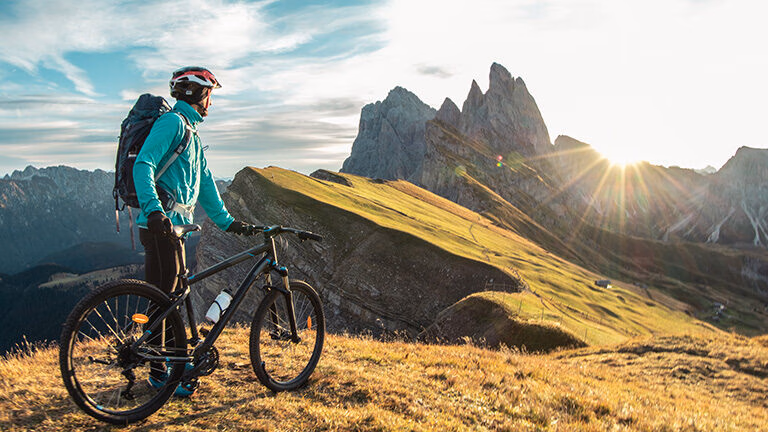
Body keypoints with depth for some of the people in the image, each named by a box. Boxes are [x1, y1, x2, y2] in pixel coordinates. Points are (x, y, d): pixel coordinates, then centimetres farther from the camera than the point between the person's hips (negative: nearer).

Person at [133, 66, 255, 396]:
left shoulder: (191, 132, 23)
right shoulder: (173, 122, -8)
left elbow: (205, 183, 24)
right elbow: (143, 165, -21)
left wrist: (227, 221, 20)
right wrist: (153, 209, -34)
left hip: (174, 224, 10)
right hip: (159, 224, -10)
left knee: (173, 295, 14)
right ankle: (159, 371, 4)